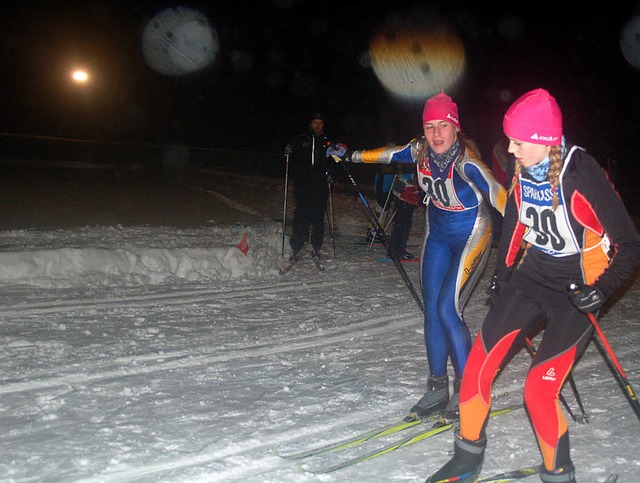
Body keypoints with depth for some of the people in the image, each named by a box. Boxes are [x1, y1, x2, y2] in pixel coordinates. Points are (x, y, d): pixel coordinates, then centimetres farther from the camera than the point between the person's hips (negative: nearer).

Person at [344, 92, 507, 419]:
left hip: (470, 235, -6)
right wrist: (352, 157, 19)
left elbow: (497, 194, -40)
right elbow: (390, 154, 10)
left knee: (448, 309, -15)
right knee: (432, 309, 6)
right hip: (437, 232, 7)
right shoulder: (422, 150, -10)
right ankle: (437, 388, 18)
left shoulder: (466, 160, -29)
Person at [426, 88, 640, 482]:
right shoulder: (523, 171, -4)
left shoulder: (583, 175, -22)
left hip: (577, 292, -6)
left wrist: (603, 289, -25)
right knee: (478, 367, 1)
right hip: (529, 277, 6)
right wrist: (503, 270, 17)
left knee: (539, 391, -12)